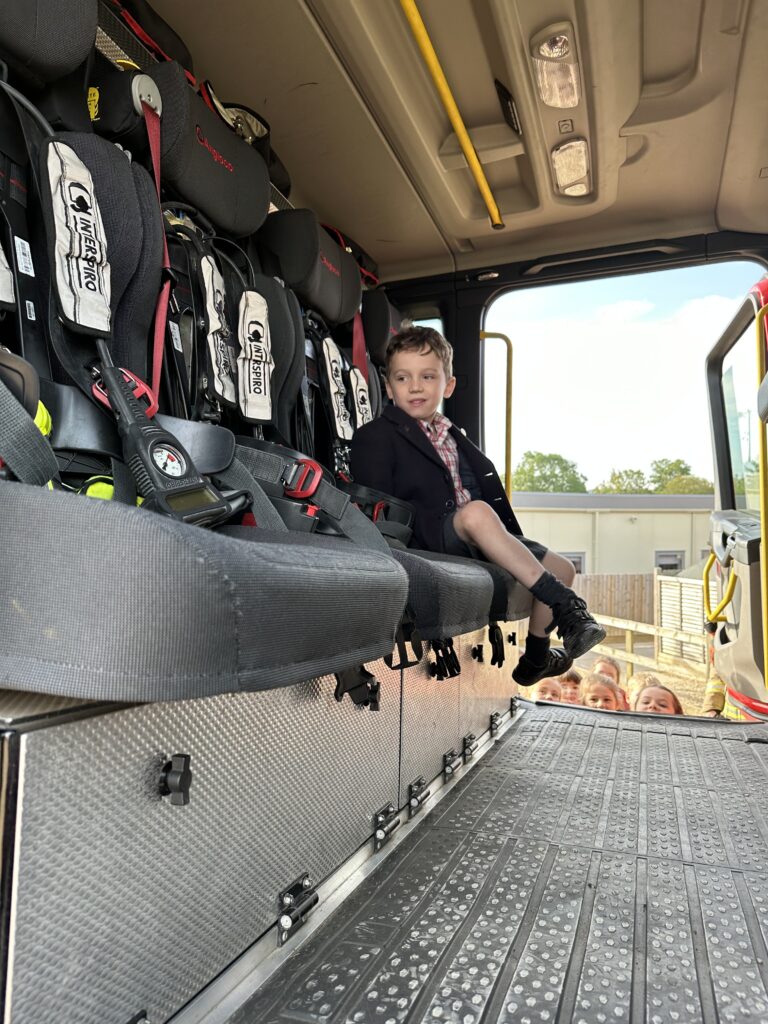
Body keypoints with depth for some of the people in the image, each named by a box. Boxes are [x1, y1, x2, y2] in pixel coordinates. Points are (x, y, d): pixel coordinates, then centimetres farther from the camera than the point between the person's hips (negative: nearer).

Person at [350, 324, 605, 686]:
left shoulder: (456, 439, 23)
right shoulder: (374, 438, 0)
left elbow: (489, 492, 24)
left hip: (476, 542, 8)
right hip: (426, 539, -8)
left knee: (562, 567, 3)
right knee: (476, 512, -36)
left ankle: (534, 659, 19)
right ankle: (565, 604, -29)